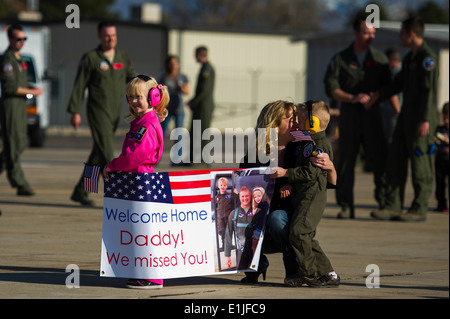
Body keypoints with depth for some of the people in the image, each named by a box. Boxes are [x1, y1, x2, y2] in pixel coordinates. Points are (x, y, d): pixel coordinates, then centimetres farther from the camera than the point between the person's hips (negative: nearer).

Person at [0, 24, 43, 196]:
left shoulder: (19, 58, 16)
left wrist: (34, 88, 6)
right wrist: (31, 92, -15)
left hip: (20, 106, 10)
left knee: (20, 144, 12)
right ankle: (20, 184, -6)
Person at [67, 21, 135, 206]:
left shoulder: (123, 58, 11)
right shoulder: (90, 58, -3)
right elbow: (79, 86, -2)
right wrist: (75, 111, -6)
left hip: (114, 113, 6)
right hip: (98, 112, -6)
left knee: (98, 156, 11)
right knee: (107, 155, -13)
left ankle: (80, 192, 23)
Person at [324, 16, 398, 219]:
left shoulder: (379, 59, 9)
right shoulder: (341, 59, 3)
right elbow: (331, 88, -4)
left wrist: (399, 113, -3)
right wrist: (352, 98, -17)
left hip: (372, 113, 1)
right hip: (349, 113, -1)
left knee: (379, 158, -7)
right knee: (345, 160, -2)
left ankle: (384, 199, 14)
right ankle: (345, 207, 2)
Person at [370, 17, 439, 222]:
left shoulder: (427, 57, -13)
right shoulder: (409, 58, 17)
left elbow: (429, 90, -17)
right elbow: (399, 84, 22)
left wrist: (425, 120, -21)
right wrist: (379, 94, 7)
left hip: (421, 119, -9)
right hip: (406, 116, 9)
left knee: (420, 164, -3)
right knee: (396, 161, 6)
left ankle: (419, 210, 3)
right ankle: (393, 207, 8)